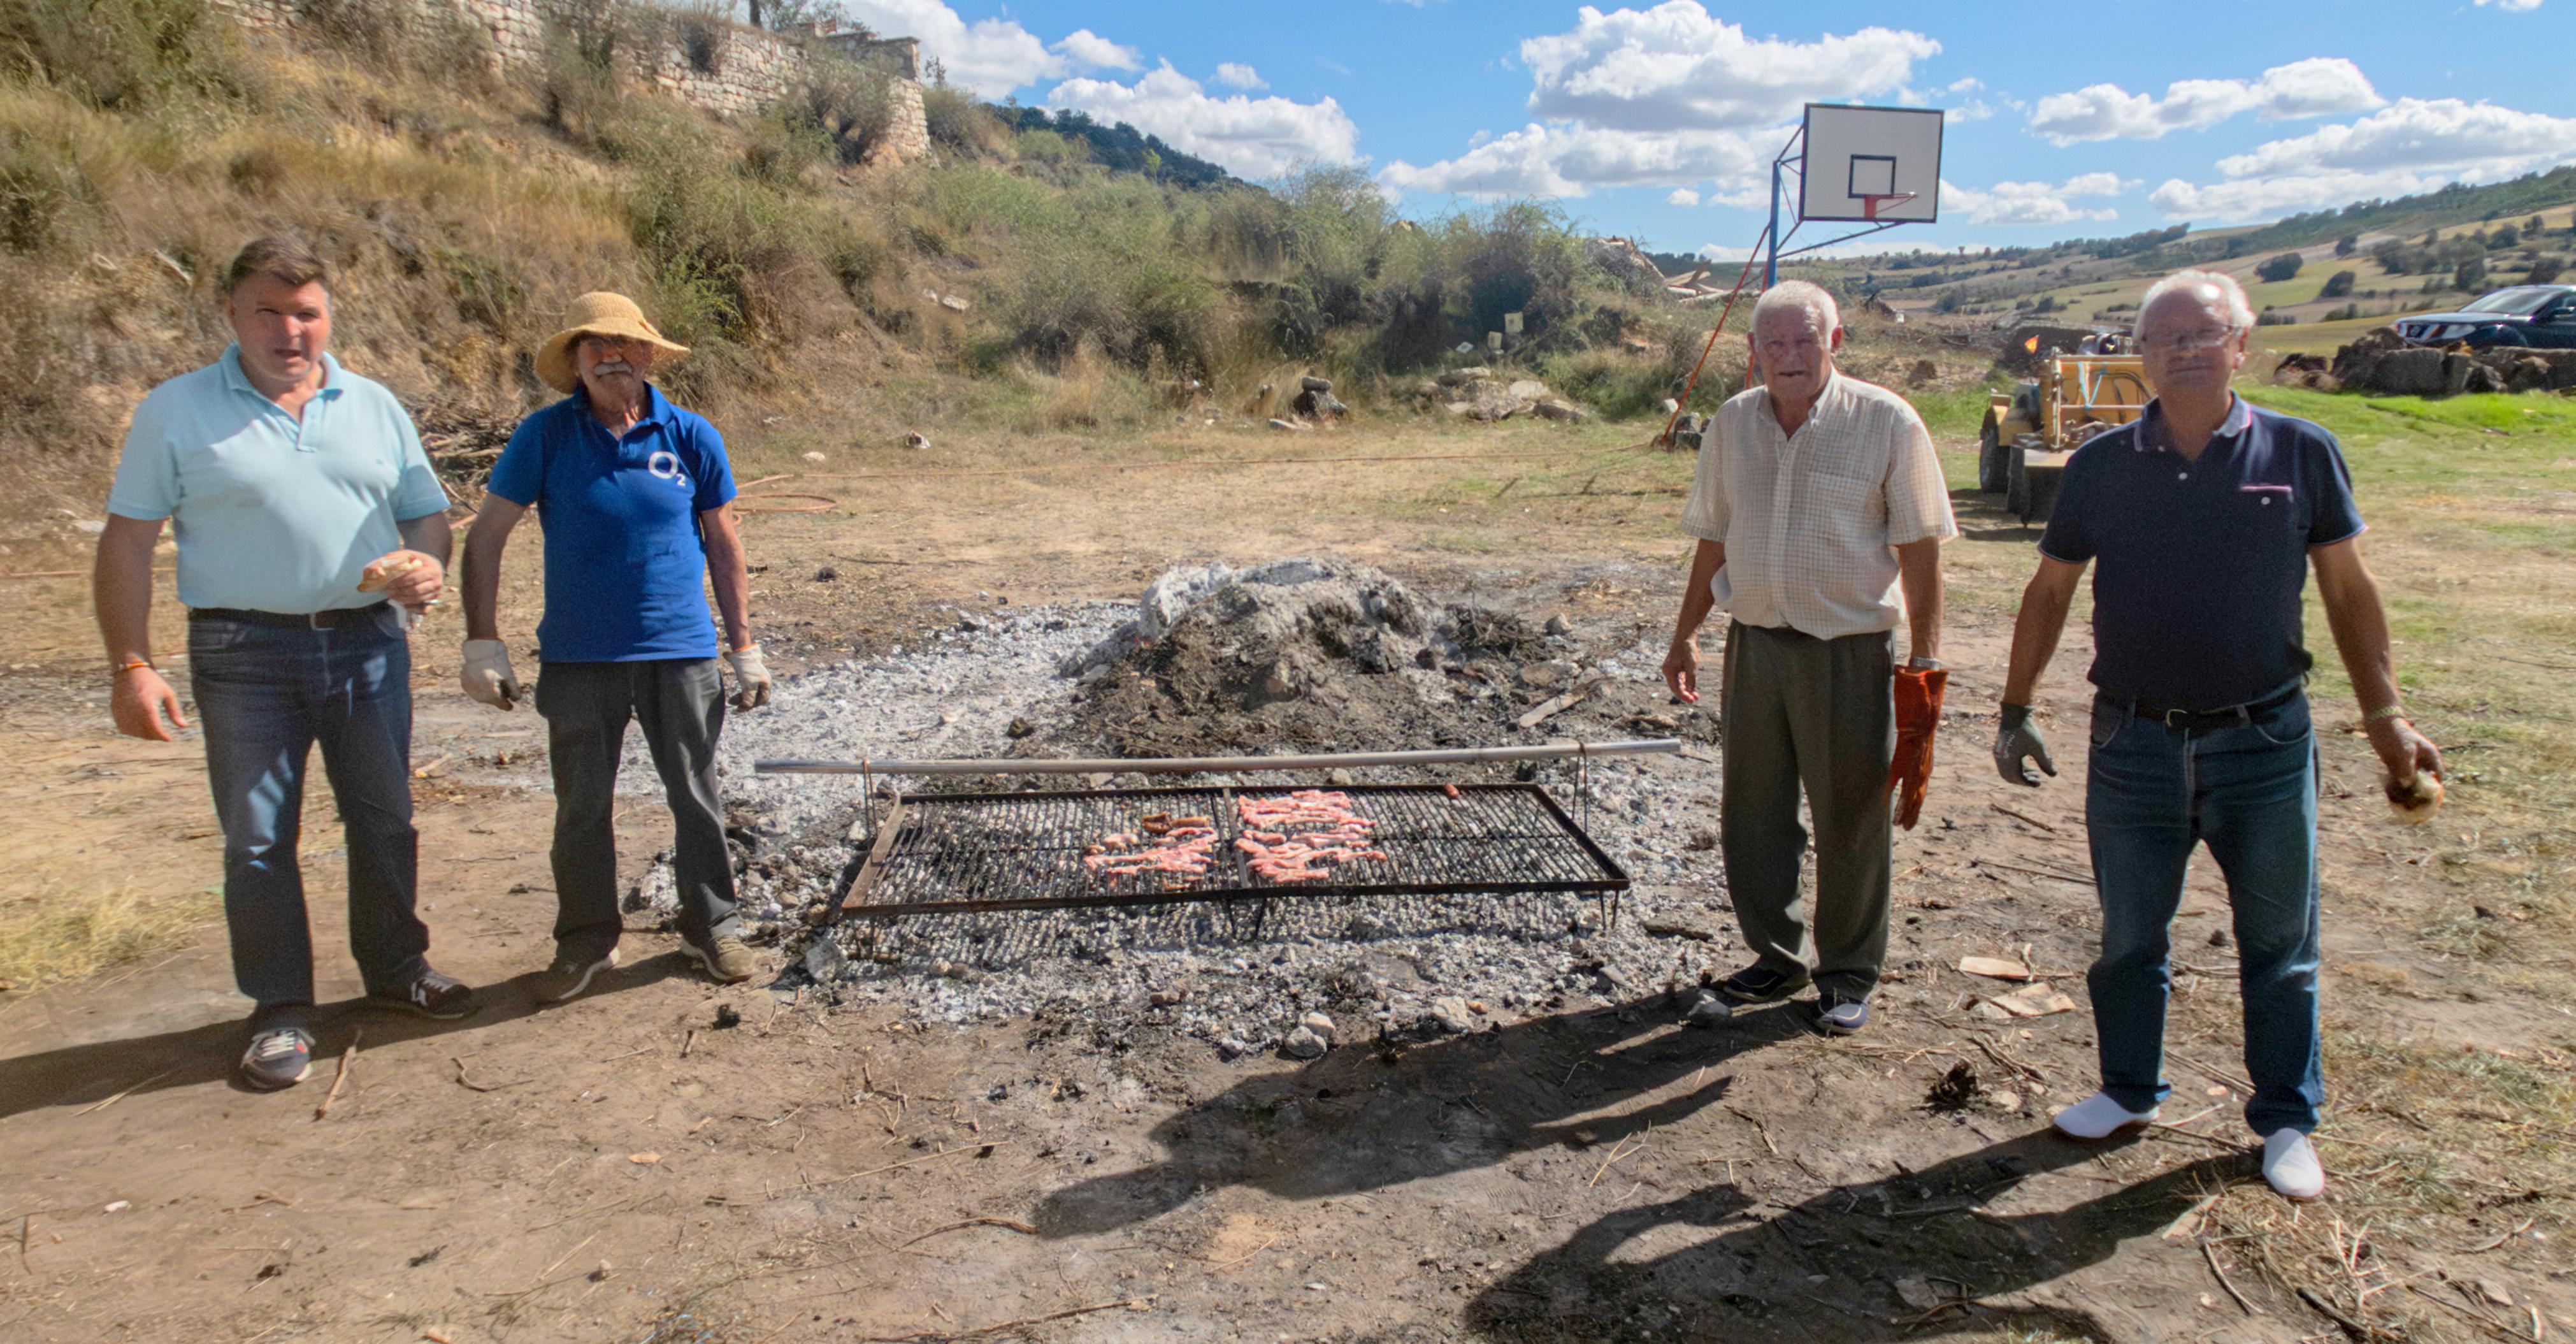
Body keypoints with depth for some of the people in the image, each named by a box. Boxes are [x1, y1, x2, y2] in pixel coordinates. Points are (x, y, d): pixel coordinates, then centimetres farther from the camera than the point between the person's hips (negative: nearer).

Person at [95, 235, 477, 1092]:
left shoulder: (375, 407, 9)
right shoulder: (176, 411, 1)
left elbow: (427, 513, 14)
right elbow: (127, 542, 0)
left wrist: (430, 566, -10)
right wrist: (131, 666, -8)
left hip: (370, 642, 3)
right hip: (245, 654, -2)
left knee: (385, 819, 11)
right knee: (258, 838, 3)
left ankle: (396, 967, 28)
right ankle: (281, 1011, 14)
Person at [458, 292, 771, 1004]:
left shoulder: (691, 437, -1)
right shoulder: (546, 435, -3)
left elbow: (724, 545, 7)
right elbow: (485, 538, 0)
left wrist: (745, 650, 6)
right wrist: (483, 643, -5)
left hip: (680, 653, 0)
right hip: (578, 658, 0)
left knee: (696, 799, 10)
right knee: (582, 808, 10)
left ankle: (711, 927, 27)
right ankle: (586, 941, 27)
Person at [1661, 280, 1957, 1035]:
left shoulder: (1887, 423, -8)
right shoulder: (1732, 424, 5)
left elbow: (1918, 551, -6)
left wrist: (1925, 657, -9)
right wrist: (1687, 633, 12)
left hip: (1849, 653, -4)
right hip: (1755, 644, 4)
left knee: (1850, 820, 6)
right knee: (1750, 816, 11)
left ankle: (1848, 977, 23)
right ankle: (1777, 958, 30)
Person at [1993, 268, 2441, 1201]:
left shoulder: (2301, 454, -2)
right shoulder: (2101, 465, 0)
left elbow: (2348, 589, 5)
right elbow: (2049, 592, 7)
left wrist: (2385, 714, 4)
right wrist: (2015, 713, 6)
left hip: (2265, 741, -1)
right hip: (2133, 745, 1)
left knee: (2279, 944, 11)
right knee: (2129, 937, 13)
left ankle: (2286, 1120, 28)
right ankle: (2128, 1090, 32)